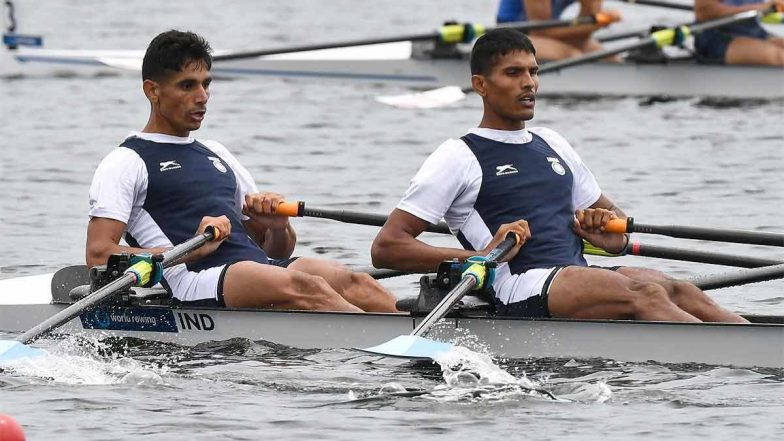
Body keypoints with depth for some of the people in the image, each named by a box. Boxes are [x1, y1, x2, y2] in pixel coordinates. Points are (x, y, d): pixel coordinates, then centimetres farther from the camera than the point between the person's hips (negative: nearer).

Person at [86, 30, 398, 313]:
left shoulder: (216, 155, 31)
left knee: (351, 284, -24)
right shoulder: (126, 162, 8)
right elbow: (99, 255, -6)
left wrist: (278, 227, 5)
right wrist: (193, 250, -13)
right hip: (198, 280, -7)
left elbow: (277, 250, 31)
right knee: (305, 287, -35)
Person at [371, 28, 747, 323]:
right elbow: (385, 247, -2)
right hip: (522, 291, -7)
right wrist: (481, 256, -13)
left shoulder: (552, 145, 27)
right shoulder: (459, 158, 6)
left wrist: (608, 230, 9)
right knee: (643, 295, -30)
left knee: (675, 290, -21)